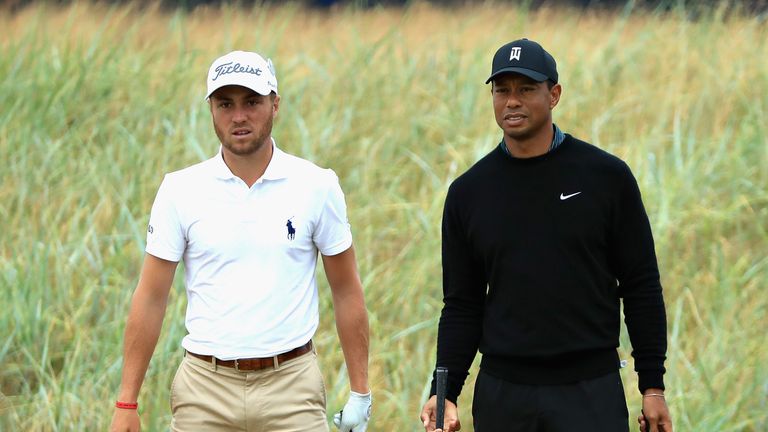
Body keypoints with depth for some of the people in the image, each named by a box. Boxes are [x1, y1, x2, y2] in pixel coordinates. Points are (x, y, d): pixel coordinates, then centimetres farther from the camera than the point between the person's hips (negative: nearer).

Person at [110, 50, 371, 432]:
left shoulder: (317, 187, 1)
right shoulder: (180, 190, 1)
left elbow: (346, 291, 7)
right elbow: (150, 299, 3)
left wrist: (360, 391, 4)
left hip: (290, 387, -1)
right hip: (205, 387, 1)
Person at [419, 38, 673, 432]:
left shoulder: (606, 176, 0)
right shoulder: (468, 192, 7)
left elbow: (641, 287, 2)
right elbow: (462, 306, 10)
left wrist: (653, 387, -1)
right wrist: (445, 393, -2)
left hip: (591, 393, -2)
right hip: (502, 395, 3)